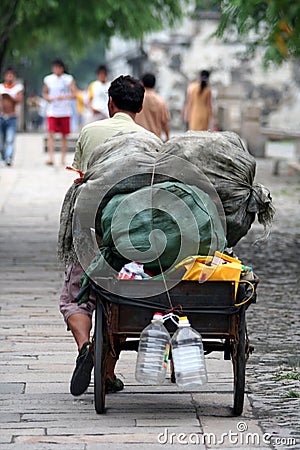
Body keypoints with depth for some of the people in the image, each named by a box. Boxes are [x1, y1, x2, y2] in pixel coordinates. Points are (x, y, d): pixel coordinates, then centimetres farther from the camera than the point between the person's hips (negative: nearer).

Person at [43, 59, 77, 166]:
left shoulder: (69, 79, -1)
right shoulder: (48, 79, 5)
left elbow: (75, 94, -6)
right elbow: (44, 93, 16)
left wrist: (64, 97, -22)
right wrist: (48, 98, -6)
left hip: (65, 112, -1)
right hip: (52, 111, 1)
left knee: (64, 136, 7)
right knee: (51, 134, -12)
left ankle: (63, 158, 16)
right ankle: (51, 157, -16)